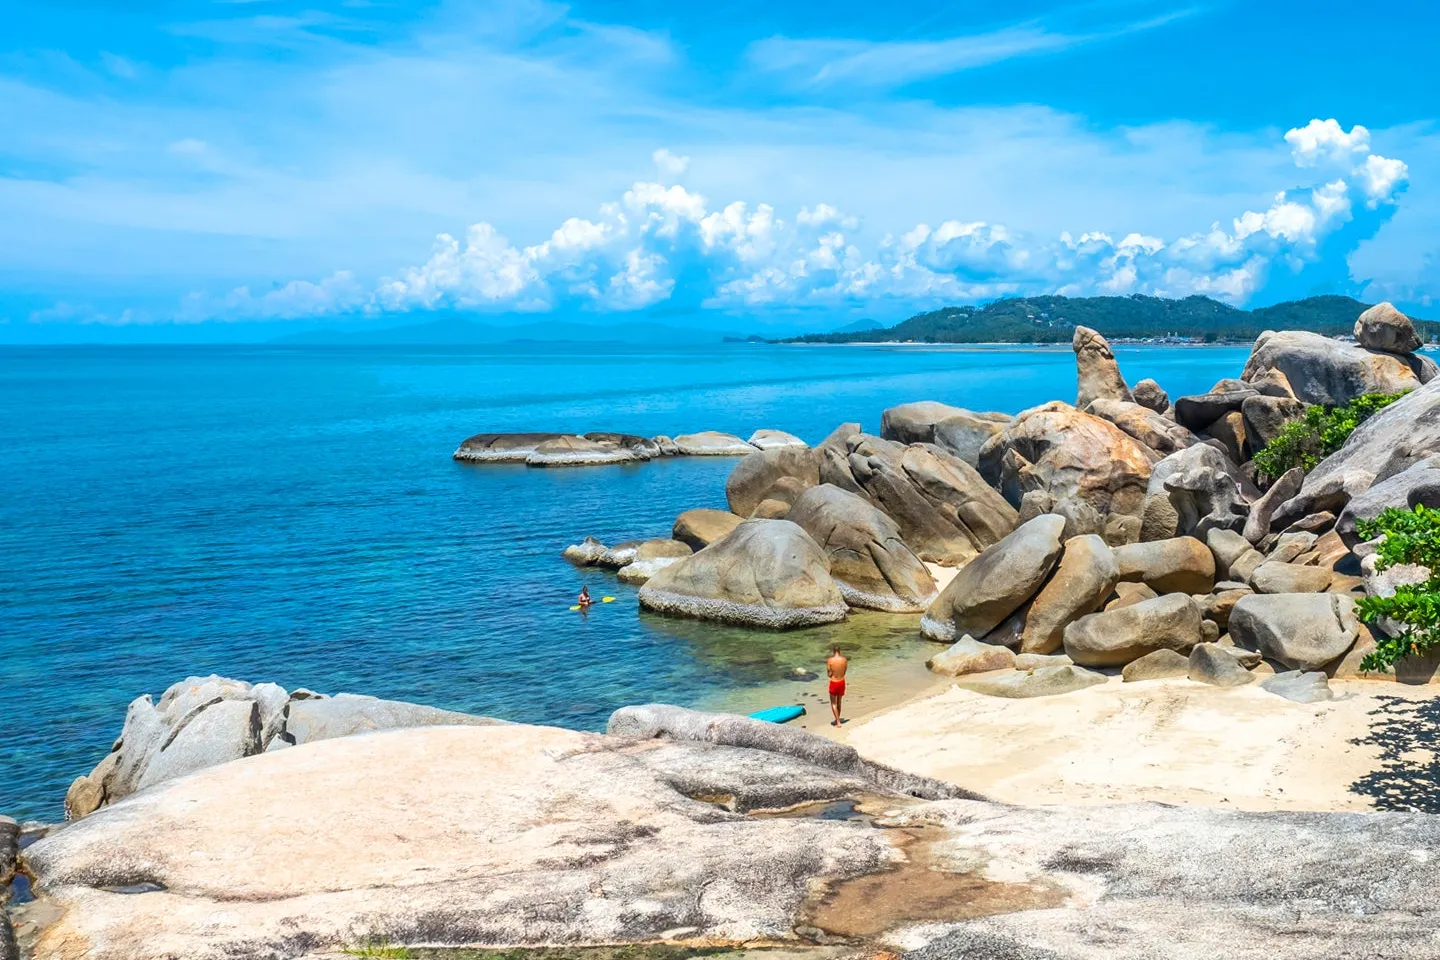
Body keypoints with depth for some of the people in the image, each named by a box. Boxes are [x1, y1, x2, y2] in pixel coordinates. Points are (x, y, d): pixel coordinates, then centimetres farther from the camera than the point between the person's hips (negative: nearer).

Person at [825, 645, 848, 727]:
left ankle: (838, 721, 2)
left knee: (833, 703, 9)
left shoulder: (830, 660, -16)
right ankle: (838, 719, 33)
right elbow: (844, 672, 1)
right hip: (842, 682, 4)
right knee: (839, 702, 22)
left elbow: (829, 674, -11)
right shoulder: (844, 660, -7)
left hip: (834, 683, -4)